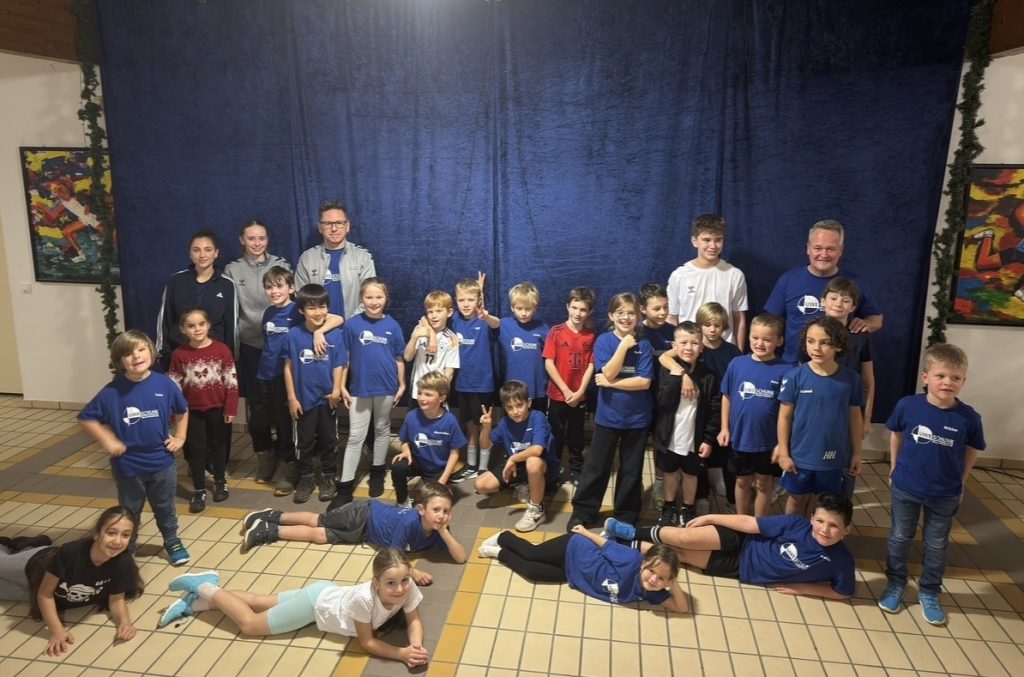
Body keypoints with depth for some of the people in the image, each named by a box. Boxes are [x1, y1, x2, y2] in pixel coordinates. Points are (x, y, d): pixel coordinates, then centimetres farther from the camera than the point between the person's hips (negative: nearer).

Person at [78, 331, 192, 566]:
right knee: (129, 512, 17)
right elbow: (86, 418, -6)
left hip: (162, 462, 1)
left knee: (165, 508, 20)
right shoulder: (112, 392, -15)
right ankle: (126, 550, 37)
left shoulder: (165, 385, -10)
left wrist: (180, 437, 3)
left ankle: (173, 542, 40)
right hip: (128, 466, -1)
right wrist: (108, 441, -12)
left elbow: (182, 411, 8)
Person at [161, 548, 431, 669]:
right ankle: (203, 588, 24)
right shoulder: (364, 598, -42)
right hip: (317, 602, -5)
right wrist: (402, 653, -39)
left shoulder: (408, 588, -28)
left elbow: (414, 621, -13)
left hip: (329, 594, 5)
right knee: (249, 623, 9)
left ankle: (199, 599, 37)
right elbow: (366, 642, -28)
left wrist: (416, 645, -33)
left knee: (262, 602, 21)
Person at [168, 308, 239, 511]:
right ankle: (199, 490, 19)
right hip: (192, 410, 1)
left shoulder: (222, 350, -11)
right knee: (195, 448, 7)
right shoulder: (179, 354, -6)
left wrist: (231, 408, -9)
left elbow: (231, 381, -8)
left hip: (218, 408, -1)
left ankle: (220, 482, 33)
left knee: (218, 444, 14)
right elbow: (174, 385, -1)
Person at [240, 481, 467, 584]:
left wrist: (444, 532, -42)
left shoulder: (439, 529, -22)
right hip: (364, 515, -5)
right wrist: (413, 572, -51)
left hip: (364, 533, 5)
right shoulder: (409, 522, -39)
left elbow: (460, 558, -28)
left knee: (318, 535, 17)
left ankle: (272, 517, 29)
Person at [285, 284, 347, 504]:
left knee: (329, 440, 14)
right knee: (304, 442, 13)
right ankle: (305, 478, 30)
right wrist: (291, 398, -4)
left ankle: (328, 477, 31)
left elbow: (338, 366, -3)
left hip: (327, 398, 1)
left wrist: (336, 390, -16)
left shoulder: (335, 334, -10)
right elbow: (288, 367, -4)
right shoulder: (294, 334, -10)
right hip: (304, 399, 0)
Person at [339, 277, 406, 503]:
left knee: (382, 430, 16)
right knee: (355, 436, 2)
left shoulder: (392, 325, -3)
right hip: (359, 388, -1)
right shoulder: (352, 324, -7)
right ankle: (345, 485, 6)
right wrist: (342, 386, -2)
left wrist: (402, 384, 5)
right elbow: (344, 358, -2)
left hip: (386, 387, 1)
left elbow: (399, 358, 4)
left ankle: (377, 472, 34)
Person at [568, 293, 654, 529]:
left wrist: (611, 383, -15)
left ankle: (626, 515, 27)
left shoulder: (644, 344, -4)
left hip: (637, 417, 1)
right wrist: (624, 345, -18)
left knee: (631, 470, 12)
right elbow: (608, 372, -18)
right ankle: (582, 512, 19)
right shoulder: (603, 341, -5)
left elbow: (644, 382, -13)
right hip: (608, 416, -1)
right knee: (597, 467, 8)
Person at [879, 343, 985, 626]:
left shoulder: (968, 417, -17)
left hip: (945, 496, 0)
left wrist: (959, 484, 4)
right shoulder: (908, 405, -17)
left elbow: (972, 452, 1)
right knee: (899, 539, 16)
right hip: (905, 489, 0)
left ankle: (929, 593, 35)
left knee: (936, 546, 16)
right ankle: (895, 584, 36)